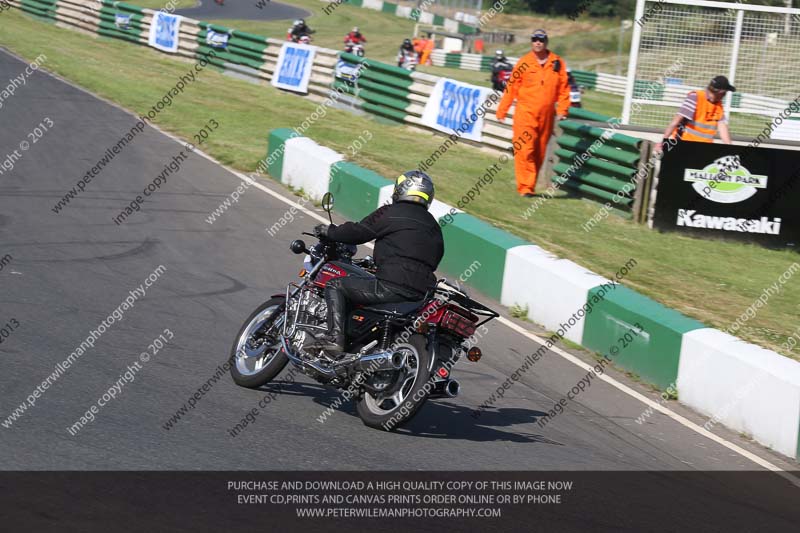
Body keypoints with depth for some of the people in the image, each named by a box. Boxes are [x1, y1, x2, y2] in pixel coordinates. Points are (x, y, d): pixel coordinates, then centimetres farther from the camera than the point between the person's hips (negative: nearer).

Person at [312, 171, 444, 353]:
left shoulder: (391, 213, 1)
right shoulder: (433, 225, 20)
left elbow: (358, 232, 0)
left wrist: (329, 231, 18)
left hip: (393, 287, -7)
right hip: (424, 293, 7)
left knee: (335, 285, 3)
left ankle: (335, 337, -13)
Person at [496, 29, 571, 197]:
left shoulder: (557, 63, 5)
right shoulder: (524, 63, -1)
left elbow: (563, 88, 8)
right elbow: (511, 87, 2)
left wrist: (562, 110, -2)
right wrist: (502, 111, 1)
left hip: (546, 116, 3)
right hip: (525, 113, -3)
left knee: (540, 153, 9)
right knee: (525, 151, -11)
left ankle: (530, 186, 20)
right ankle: (525, 187, -10)